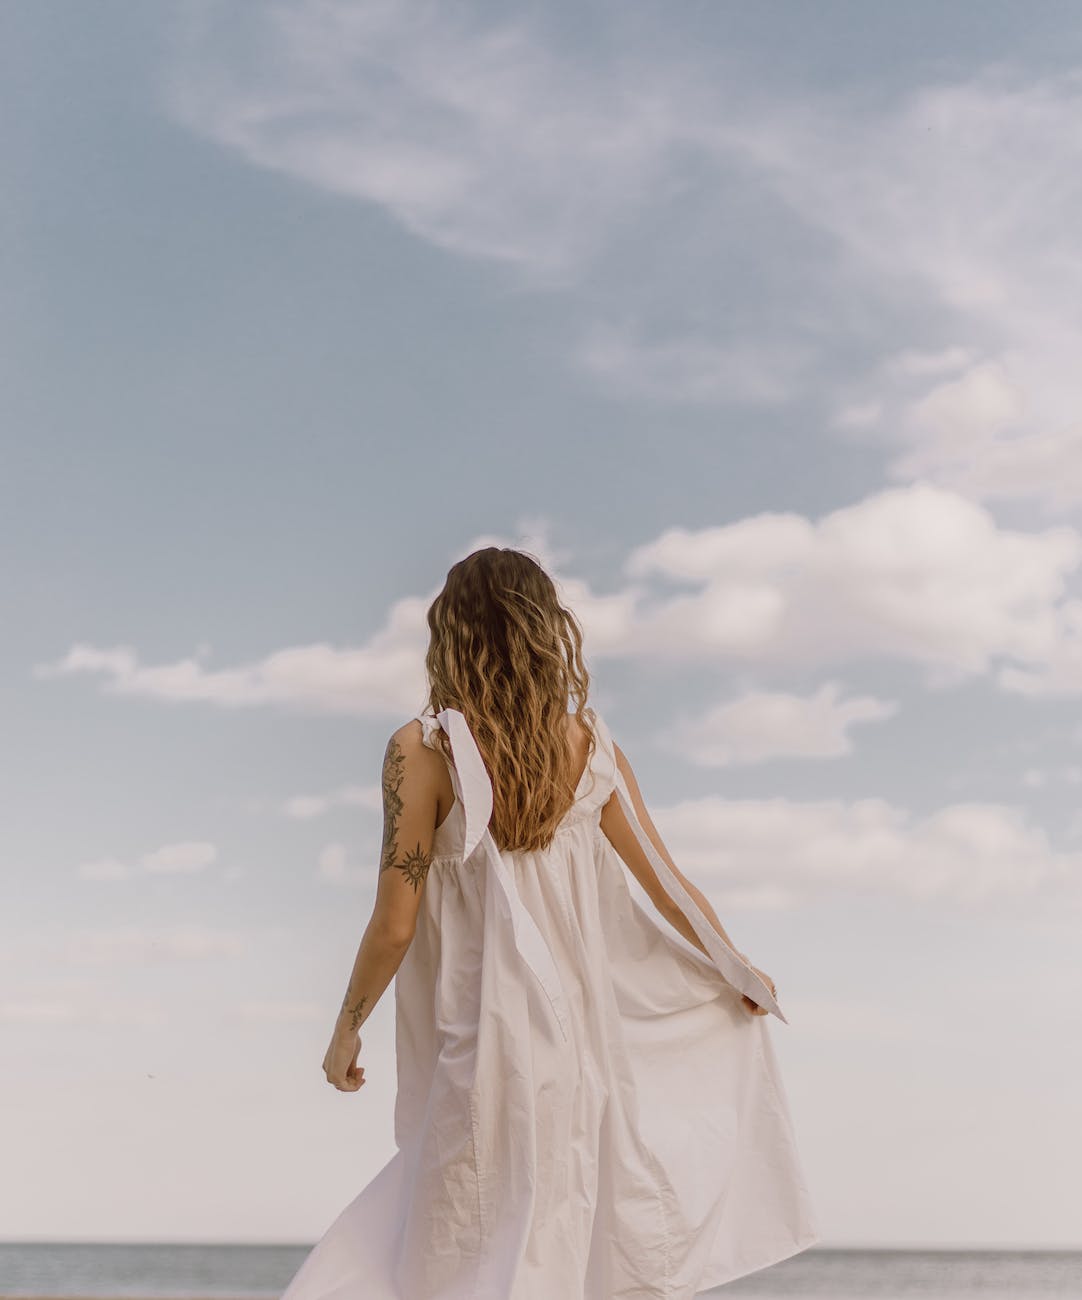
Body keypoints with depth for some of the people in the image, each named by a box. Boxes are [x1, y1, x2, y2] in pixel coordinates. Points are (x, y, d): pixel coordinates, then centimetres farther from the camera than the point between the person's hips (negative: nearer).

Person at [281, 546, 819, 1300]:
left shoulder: (425, 750, -10)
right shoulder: (592, 749, 1)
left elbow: (395, 927, -10)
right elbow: (668, 890, 9)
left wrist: (347, 1030, 6)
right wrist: (740, 975, 25)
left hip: (479, 1053, -4)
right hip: (584, 1044, 4)